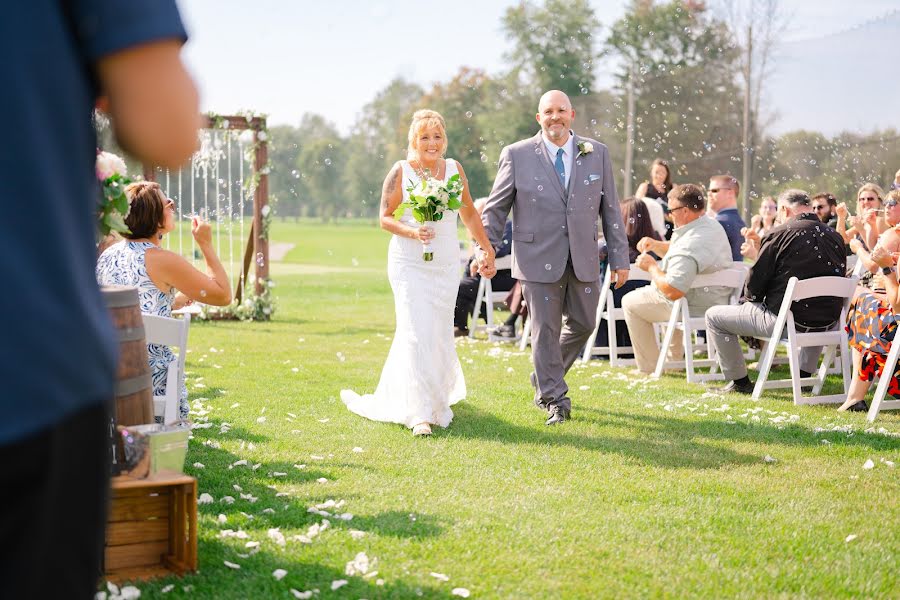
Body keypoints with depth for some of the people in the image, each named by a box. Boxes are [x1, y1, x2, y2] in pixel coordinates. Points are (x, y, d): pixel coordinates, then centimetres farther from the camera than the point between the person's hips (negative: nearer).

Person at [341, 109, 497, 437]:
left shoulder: (454, 169, 5)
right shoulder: (401, 172, -5)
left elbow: (469, 214, 16)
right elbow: (385, 218, -3)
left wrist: (487, 249, 20)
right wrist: (413, 232, -20)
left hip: (446, 265, 4)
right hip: (410, 264, -4)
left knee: (439, 333, 12)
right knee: (416, 334, -11)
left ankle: (438, 391, 36)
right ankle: (421, 413, -11)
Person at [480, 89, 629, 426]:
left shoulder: (597, 154, 5)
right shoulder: (517, 155, -1)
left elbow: (611, 209, 7)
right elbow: (496, 208, 4)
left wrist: (620, 259, 4)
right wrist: (486, 250, -3)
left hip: (583, 259, 3)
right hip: (539, 258, -3)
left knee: (583, 323, 12)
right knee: (545, 329, 1)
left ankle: (545, 376, 35)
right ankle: (554, 399, 13)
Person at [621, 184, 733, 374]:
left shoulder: (691, 243, -30)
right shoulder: (712, 225, 4)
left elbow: (672, 291, -33)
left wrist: (651, 266, -18)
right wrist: (655, 245, 4)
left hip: (695, 307, -10)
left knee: (630, 302, 3)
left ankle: (648, 367, 8)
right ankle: (676, 357, 43)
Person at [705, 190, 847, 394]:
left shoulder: (780, 234, -11)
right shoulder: (835, 237, 4)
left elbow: (754, 287, -7)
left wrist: (751, 298, 17)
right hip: (827, 324, 6)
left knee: (714, 317, 9)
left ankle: (739, 382, 13)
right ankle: (805, 375, 40)